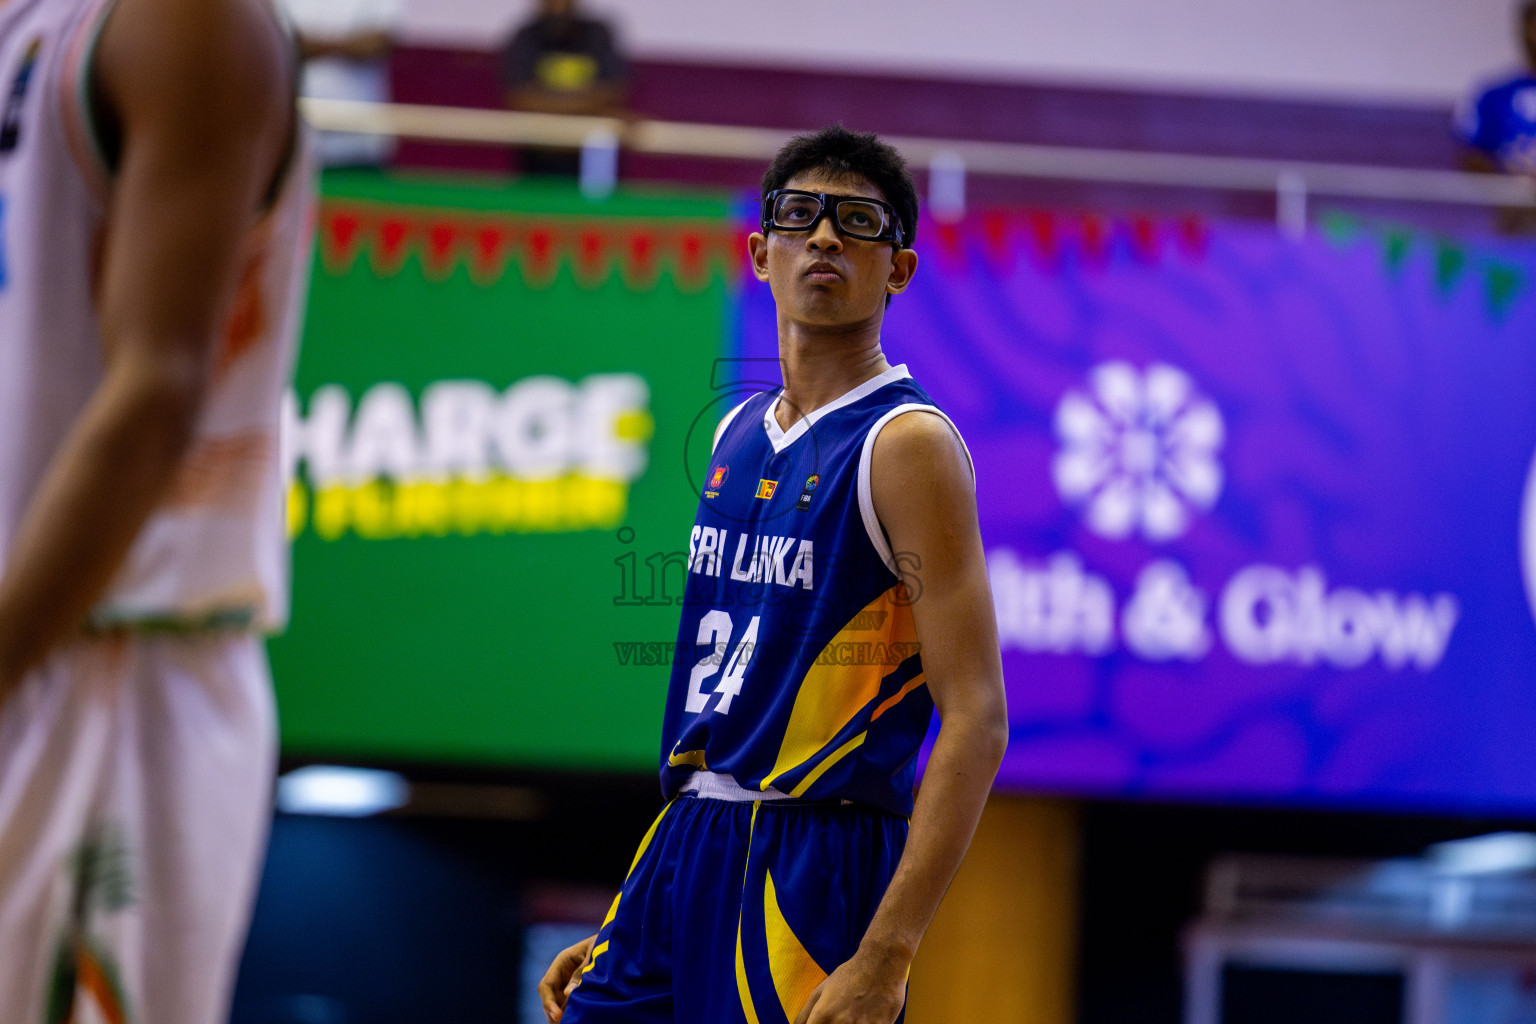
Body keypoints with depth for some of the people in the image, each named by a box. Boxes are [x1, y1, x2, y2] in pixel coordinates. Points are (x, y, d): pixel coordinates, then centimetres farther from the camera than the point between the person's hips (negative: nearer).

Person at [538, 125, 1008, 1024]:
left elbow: (975, 724, -15)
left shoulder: (905, 443, -9)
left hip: (812, 869, -7)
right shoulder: (741, 434, 14)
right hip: (686, 848, 7)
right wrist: (626, 926, 17)